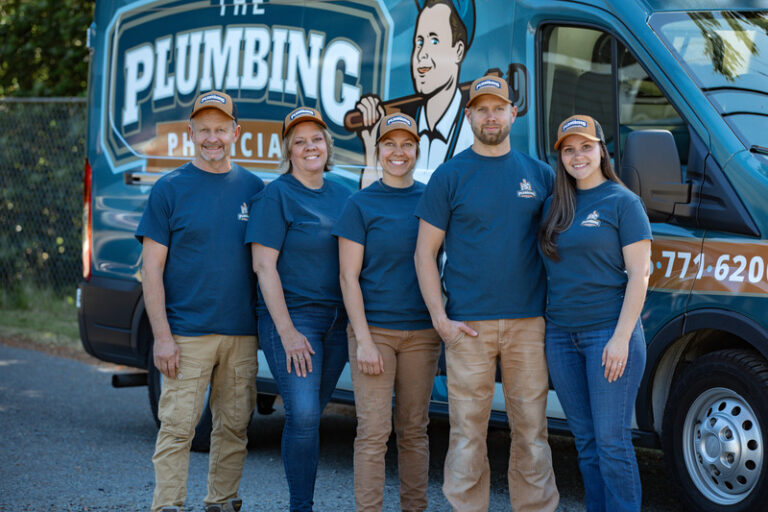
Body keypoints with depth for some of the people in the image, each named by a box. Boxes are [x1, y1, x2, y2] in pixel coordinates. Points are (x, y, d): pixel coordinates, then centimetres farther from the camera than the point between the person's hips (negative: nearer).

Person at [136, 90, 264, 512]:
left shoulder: (253, 188, 9)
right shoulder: (170, 189, 0)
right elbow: (152, 268, -3)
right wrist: (162, 335, -11)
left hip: (241, 334, 4)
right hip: (187, 333, -3)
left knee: (234, 428, 9)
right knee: (177, 428, -5)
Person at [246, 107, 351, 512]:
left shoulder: (341, 196, 13)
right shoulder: (276, 195, -4)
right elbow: (263, 265, -9)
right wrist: (287, 332, -15)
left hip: (337, 321, 5)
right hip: (291, 316, -5)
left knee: (311, 415, 8)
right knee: (303, 414, -14)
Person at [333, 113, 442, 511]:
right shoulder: (361, 204, 0)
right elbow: (349, 277, -3)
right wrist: (363, 340, -10)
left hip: (422, 332, 3)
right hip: (374, 329, -3)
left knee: (414, 431, 9)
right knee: (373, 432, -5)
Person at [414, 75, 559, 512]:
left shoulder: (540, 175, 9)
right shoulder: (450, 176, 3)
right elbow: (425, 253, 3)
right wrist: (440, 319, -6)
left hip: (528, 323, 2)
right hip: (469, 326, -2)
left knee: (531, 428, 6)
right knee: (468, 432, 1)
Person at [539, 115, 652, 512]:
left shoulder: (622, 202, -3)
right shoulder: (554, 207, 13)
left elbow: (638, 274, -8)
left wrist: (622, 336, -15)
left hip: (609, 332, -6)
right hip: (561, 334, 6)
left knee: (612, 442, -7)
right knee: (586, 442, 9)